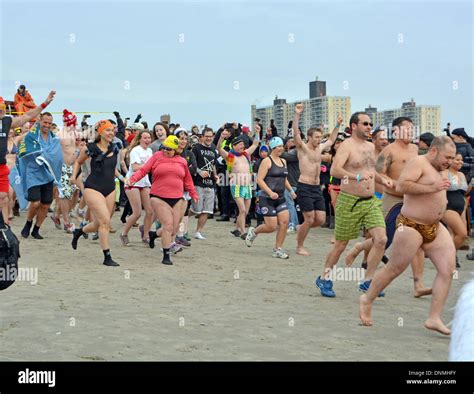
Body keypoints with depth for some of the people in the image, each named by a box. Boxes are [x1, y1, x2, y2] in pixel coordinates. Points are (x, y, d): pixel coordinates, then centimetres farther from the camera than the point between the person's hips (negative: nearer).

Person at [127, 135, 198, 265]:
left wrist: (193, 193, 24)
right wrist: (132, 179, -18)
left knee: (174, 228, 8)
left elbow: (187, 179, 20)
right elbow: (143, 170, -4)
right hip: (159, 198, -5)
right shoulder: (157, 156, 0)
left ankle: (153, 235, 35)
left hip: (177, 199, 5)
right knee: (168, 225, -12)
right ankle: (166, 256, -3)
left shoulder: (182, 161, 9)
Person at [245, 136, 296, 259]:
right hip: (267, 198, -7)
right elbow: (259, 179, -15)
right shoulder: (267, 161, -8)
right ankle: (253, 231, 22)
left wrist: (291, 190, 10)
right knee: (271, 227, -8)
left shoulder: (283, 161, 14)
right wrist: (270, 192, -25)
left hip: (280, 198, 7)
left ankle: (277, 250, 3)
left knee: (285, 222, -8)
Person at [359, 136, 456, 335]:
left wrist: (441, 198, 18)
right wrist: (432, 188, -27)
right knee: (394, 269, 1)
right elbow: (401, 185, -26)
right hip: (411, 227, -9)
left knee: (447, 269, -4)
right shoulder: (418, 162, -12)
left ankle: (434, 318, -3)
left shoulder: (437, 169, 17)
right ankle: (367, 300, 23)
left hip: (435, 228, 9)